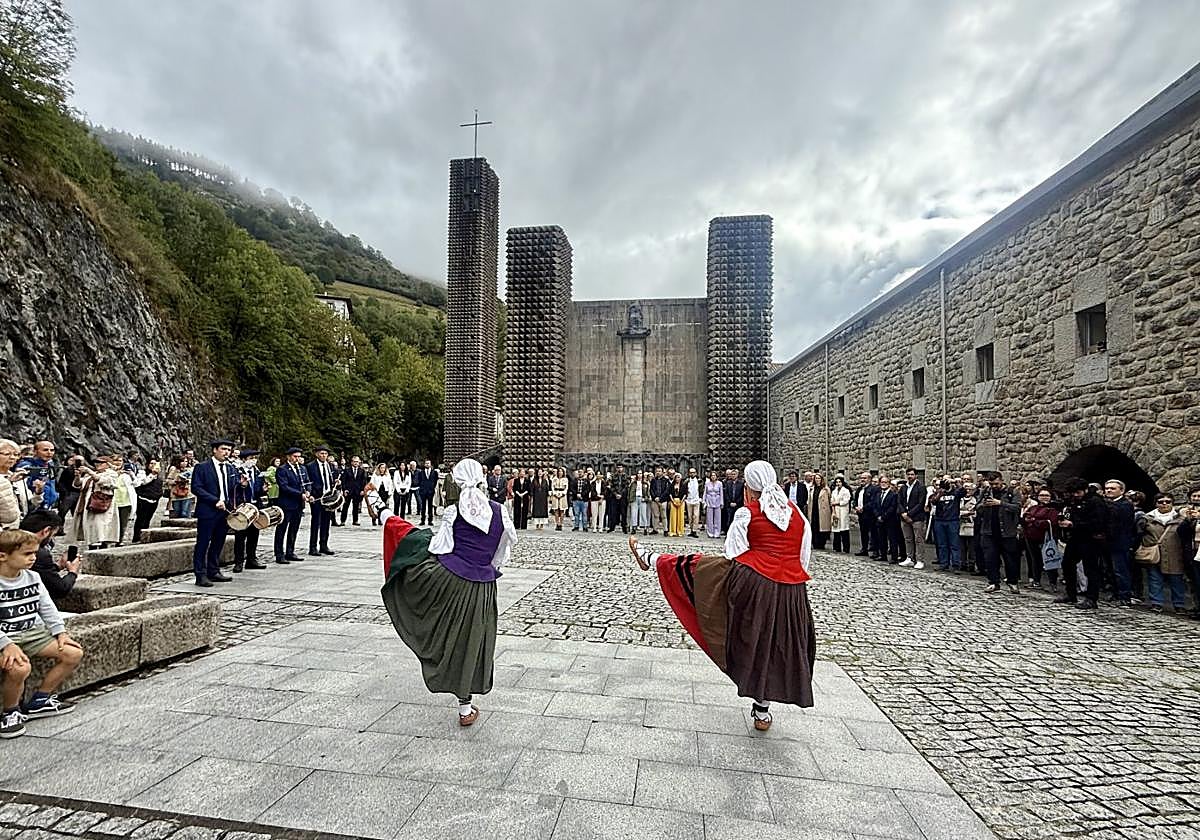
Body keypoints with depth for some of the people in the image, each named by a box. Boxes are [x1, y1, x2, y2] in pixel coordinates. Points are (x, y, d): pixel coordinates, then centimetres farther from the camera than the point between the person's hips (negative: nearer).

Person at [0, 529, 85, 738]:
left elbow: (47, 608, 9)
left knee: (74, 654, -6)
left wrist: (60, 632, -1)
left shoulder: (33, 577, 5)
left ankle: (40, 701, 11)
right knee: (20, 667, -34)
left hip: (32, 632, 7)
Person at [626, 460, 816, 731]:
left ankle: (649, 558, 34)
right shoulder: (798, 513, 9)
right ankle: (762, 711, 28)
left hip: (751, 579, -4)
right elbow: (804, 558, 16)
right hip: (791, 591, 5)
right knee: (771, 647, 16)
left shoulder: (747, 513, -5)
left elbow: (733, 554, -6)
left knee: (694, 568, 15)